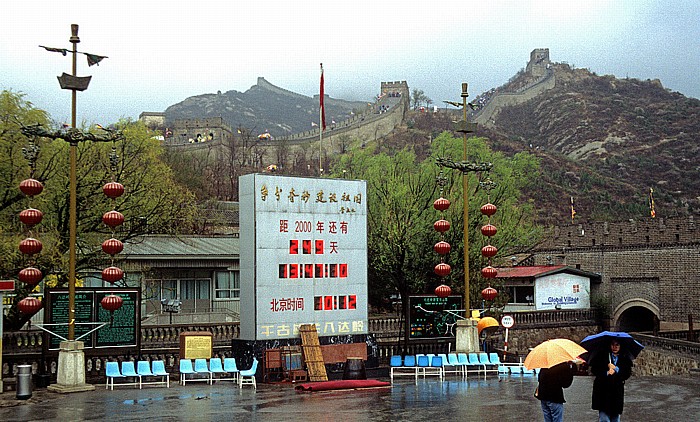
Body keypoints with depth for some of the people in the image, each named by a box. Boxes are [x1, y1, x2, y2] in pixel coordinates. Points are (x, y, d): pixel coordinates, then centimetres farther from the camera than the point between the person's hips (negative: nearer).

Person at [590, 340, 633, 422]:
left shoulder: (625, 358, 7)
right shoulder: (601, 356, 2)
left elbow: (628, 374, -1)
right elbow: (594, 369, -2)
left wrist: (616, 369, -13)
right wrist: (606, 373, -14)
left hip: (617, 393, 3)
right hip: (603, 392, -3)